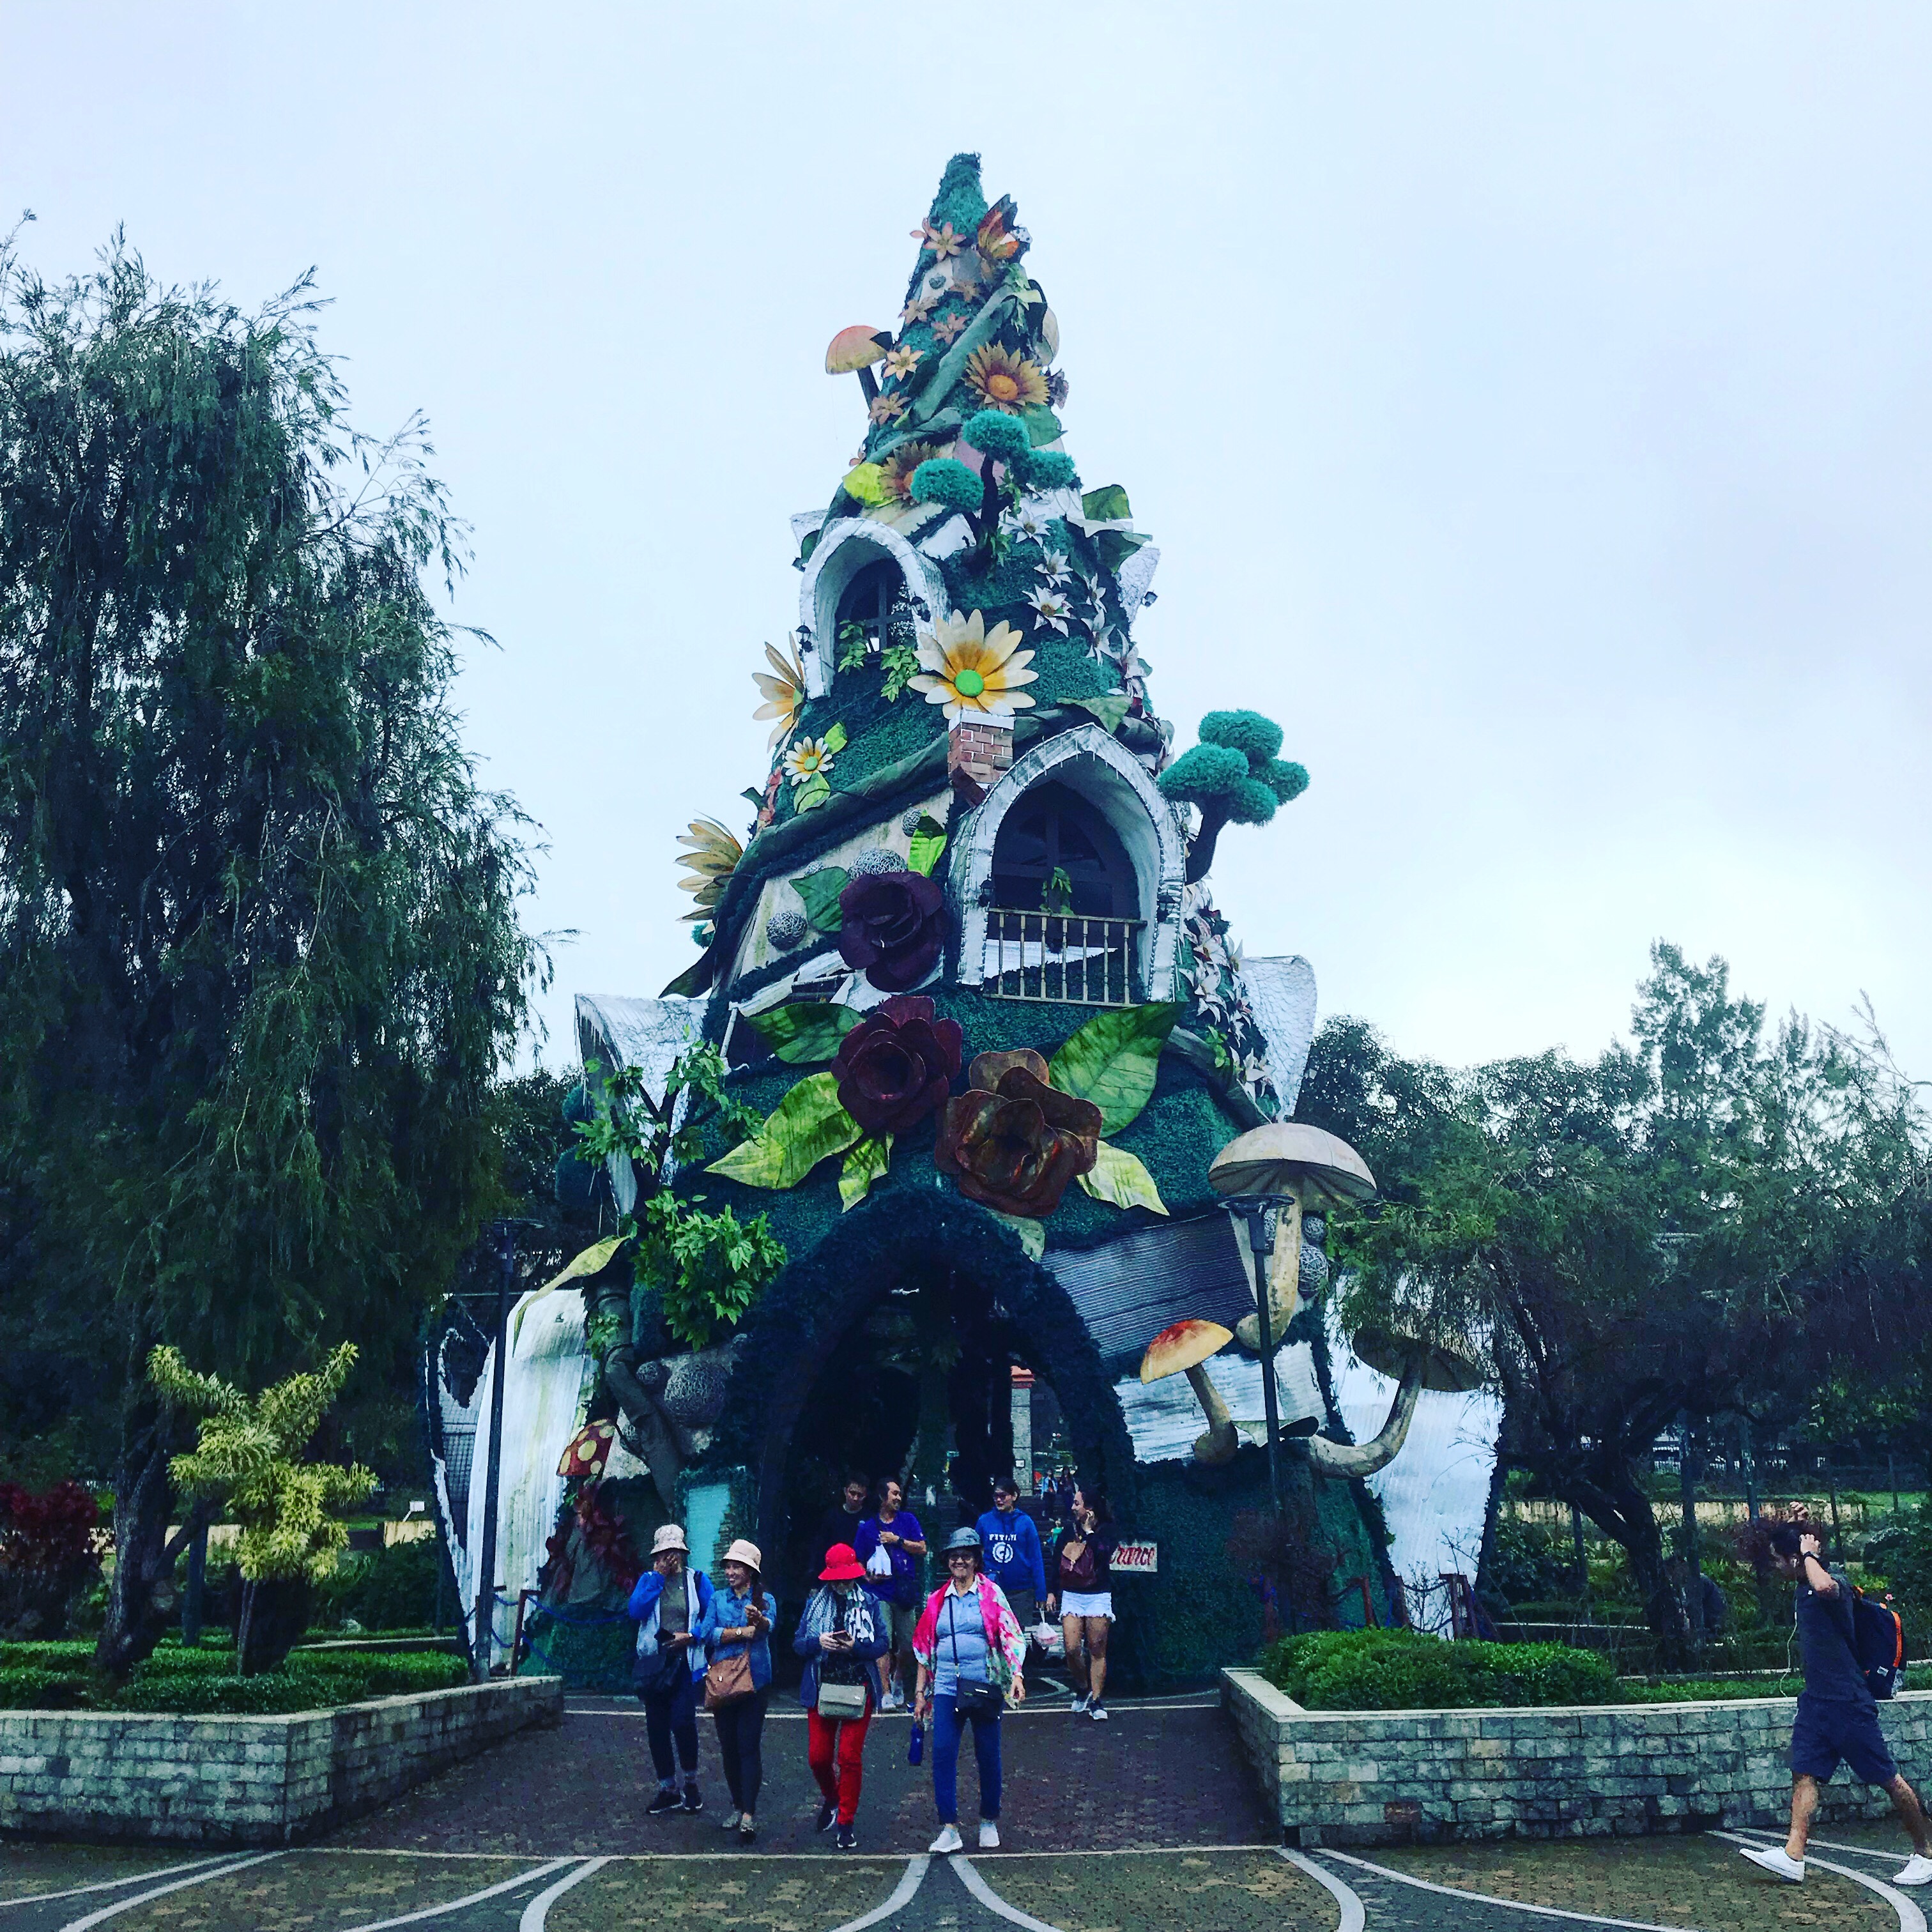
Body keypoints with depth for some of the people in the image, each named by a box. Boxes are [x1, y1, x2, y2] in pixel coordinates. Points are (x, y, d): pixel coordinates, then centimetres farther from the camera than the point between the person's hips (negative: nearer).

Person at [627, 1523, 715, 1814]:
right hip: (653, 1662, 3)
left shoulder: (697, 1580, 5)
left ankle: (691, 1783, 7)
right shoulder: (648, 1580, 10)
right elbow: (636, 1611, -7)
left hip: (685, 1662, -3)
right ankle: (667, 1791, 20)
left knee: (682, 1721, -15)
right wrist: (659, 1577, -8)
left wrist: (692, 1635, -13)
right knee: (657, 1727, 6)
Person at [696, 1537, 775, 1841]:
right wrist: (744, 1631, -10)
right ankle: (737, 1807, 19)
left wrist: (758, 1619, -43)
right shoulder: (718, 1598, 11)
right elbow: (707, 1632, -4)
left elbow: (768, 1626, -19)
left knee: (749, 1746, -9)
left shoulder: (765, 1599, 2)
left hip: (754, 1679, -3)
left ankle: (749, 1814, -10)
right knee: (728, 1746, 6)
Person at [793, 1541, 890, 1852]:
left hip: (858, 1689, -2)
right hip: (822, 1688, 2)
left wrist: (854, 1646, -20)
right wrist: (818, 1643, -16)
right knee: (818, 1756, 3)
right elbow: (797, 1643, 5)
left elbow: (881, 1645, -2)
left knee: (850, 1756, -3)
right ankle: (830, 1798, 33)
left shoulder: (869, 1603, 1)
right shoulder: (816, 1603, 7)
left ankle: (847, 1821, 11)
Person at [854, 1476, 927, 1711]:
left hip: (907, 1592, 2)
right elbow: (858, 1561, 11)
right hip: (880, 1592, -2)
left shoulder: (908, 1520, 12)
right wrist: (868, 1577, -6)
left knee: (907, 1645, 4)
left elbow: (922, 1549, 5)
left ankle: (898, 1687, 28)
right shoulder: (867, 1527, 8)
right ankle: (885, 1695, -6)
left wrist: (898, 1540, -4)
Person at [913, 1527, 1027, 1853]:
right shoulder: (937, 1600, 11)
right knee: (942, 1753, -8)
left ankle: (989, 1822, 22)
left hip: (985, 1686, -2)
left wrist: (1017, 1674, -19)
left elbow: (1011, 1635, -5)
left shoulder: (991, 1594, 3)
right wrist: (921, 1694, 14)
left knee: (988, 1755, 4)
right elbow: (925, 1649, 16)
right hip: (946, 1688, 2)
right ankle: (949, 1829, -2)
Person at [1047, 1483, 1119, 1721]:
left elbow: (1103, 1554, -21)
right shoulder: (1068, 1530, 8)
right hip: (1071, 1596, 3)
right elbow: (1056, 1563, 16)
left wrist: (1089, 1530, -15)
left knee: (1097, 1650, -2)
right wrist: (1052, 1592, 16)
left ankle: (1096, 1700, 5)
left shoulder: (1105, 1531, -2)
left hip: (1098, 1596, -3)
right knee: (1072, 1649, -5)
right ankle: (1082, 1690, 17)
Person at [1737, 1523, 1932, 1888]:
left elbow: (1824, 1585, -44)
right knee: (1804, 1775, -1)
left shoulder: (1836, 1582, -17)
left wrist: (1808, 1553, -26)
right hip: (1815, 1701, 8)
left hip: (1849, 1703, -8)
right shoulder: (1804, 1588, 10)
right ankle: (1793, 1857, -6)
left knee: (1888, 1779, 4)